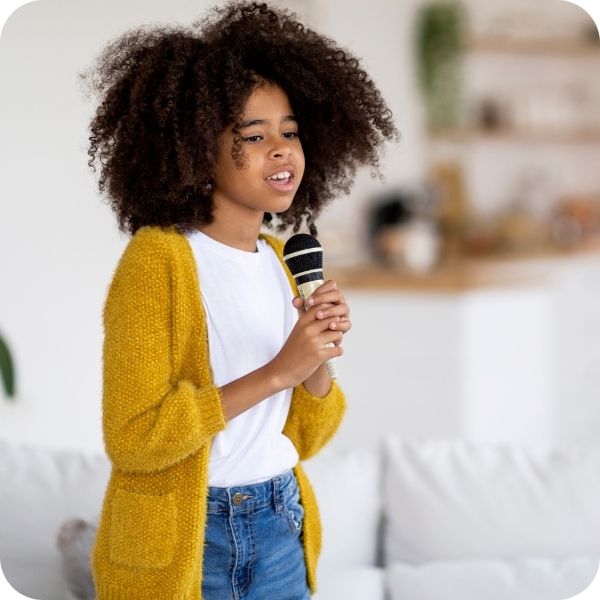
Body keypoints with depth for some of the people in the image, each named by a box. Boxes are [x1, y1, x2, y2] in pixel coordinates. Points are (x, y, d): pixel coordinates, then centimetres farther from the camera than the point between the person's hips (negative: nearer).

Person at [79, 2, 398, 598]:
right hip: (179, 543, -6)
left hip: (280, 530, 6)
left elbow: (306, 436, 8)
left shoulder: (279, 259, 6)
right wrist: (276, 371, -23)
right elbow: (130, 437, -20)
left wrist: (320, 357, -11)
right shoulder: (158, 256, -14)